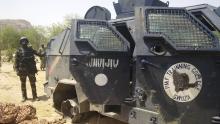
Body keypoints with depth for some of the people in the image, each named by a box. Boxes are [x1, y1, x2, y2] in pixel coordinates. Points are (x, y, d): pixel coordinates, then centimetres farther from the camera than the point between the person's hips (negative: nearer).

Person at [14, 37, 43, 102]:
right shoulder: (19, 51, -2)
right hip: (22, 71, -1)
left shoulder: (30, 49, 6)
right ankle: (24, 97, 19)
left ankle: (35, 96, 13)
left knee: (33, 84, 5)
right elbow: (16, 61, -2)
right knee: (23, 84, 8)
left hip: (31, 70, 2)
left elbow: (38, 53, 9)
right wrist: (17, 70, -9)